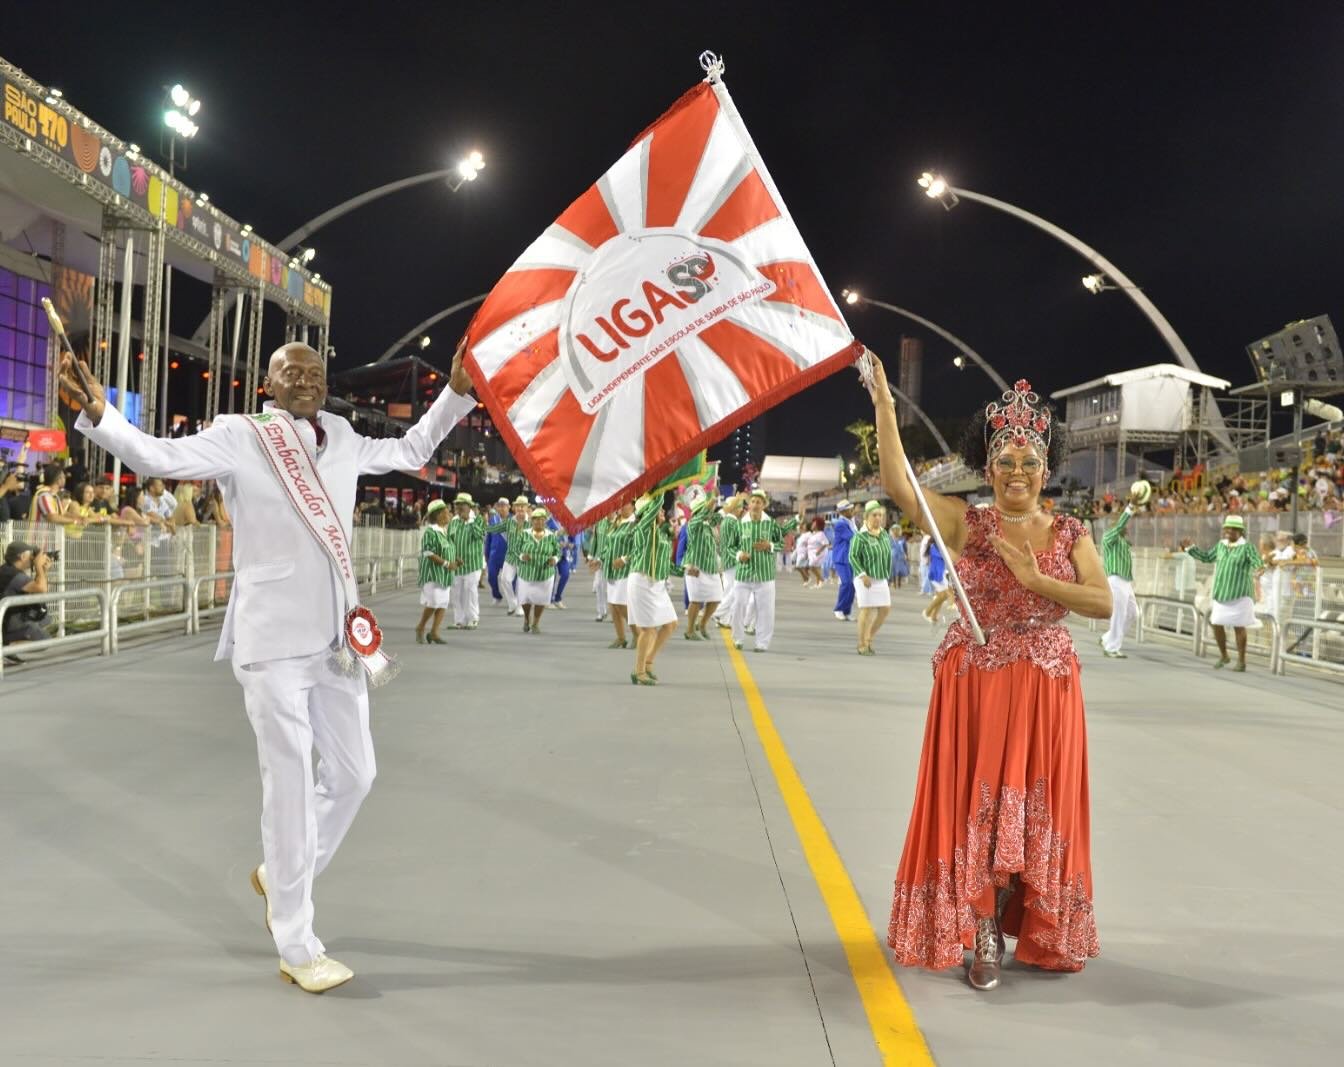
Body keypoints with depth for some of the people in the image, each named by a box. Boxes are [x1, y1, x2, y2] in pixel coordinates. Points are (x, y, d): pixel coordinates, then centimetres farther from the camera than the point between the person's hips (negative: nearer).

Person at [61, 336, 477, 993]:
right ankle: (297, 949, 13)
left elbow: (411, 451, 25)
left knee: (353, 774, 13)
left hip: (336, 636, 6)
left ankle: (279, 876, 39)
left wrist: (457, 390, 19)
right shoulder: (238, 437, -5)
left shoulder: (342, 439, 10)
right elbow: (158, 457, -16)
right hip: (273, 641, -6)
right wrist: (97, 413, -33)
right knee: (291, 787, -1)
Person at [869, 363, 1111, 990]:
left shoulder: (1070, 534, 4)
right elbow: (898, 485, -16)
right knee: (974, 804, 2)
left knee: (1034, 807, 8)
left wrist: (1034, 579, -17)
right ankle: (980, 932, 15)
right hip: (975, 686, -2)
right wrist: (883, 404, -21)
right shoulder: (966, 524, -2)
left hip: (1045, 690, 2)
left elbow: (1104, 603, -7)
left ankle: (1028, 929, 25)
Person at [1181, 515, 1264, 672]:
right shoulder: (1221, 545, 10)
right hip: (1221, 594, 6)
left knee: (1238, 627, 0)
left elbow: (1258, 563, -21)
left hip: (1239, 594, -6)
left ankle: (1241, 661, 12)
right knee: (1216, 624, 7)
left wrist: (1260, 568, -44)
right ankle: (1223, 656, 26)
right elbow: (1206, 557, 22)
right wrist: (1191, 549, 16)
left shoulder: (1247, 547, -8)